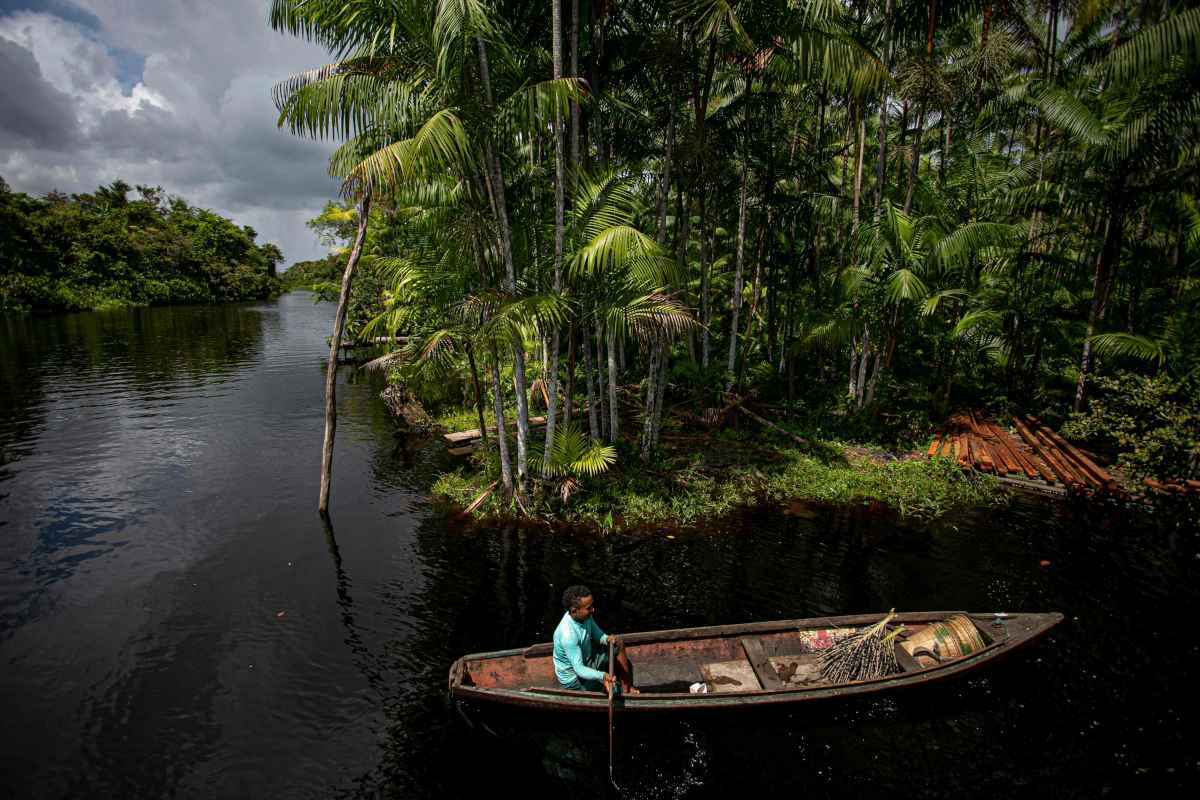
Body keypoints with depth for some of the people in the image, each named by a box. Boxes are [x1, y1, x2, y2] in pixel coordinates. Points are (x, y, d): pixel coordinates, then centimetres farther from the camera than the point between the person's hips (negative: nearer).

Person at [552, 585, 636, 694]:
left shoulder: (585, 616, -14)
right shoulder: (568, 635, -38)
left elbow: (597, 634, 2)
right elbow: (579, 669, -34)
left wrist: (607, 639, -20)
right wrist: (602, 676, -49)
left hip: (587, 659, 8)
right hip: (573, 678, -8)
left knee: (619, 646, 7)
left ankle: (627, 689, 16)